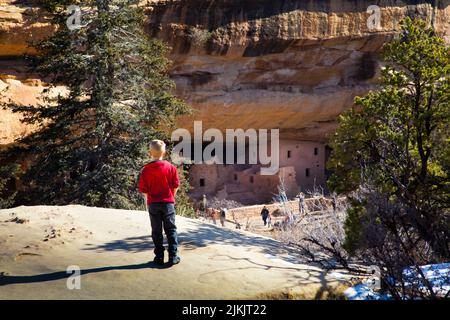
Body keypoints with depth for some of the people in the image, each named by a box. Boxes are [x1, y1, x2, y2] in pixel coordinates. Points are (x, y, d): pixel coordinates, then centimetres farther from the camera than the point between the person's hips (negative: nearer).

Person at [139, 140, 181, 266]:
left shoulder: (146, 170, -7)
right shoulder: (171, 167, -5)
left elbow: (143, 189, -5)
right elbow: (175, 185, -2)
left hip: (153, 203, 0)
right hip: (168, 202, 0)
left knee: (156, 231, 9)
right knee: (171, 230, 8)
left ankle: (159, 257, 10)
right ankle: (173, 256, 6)